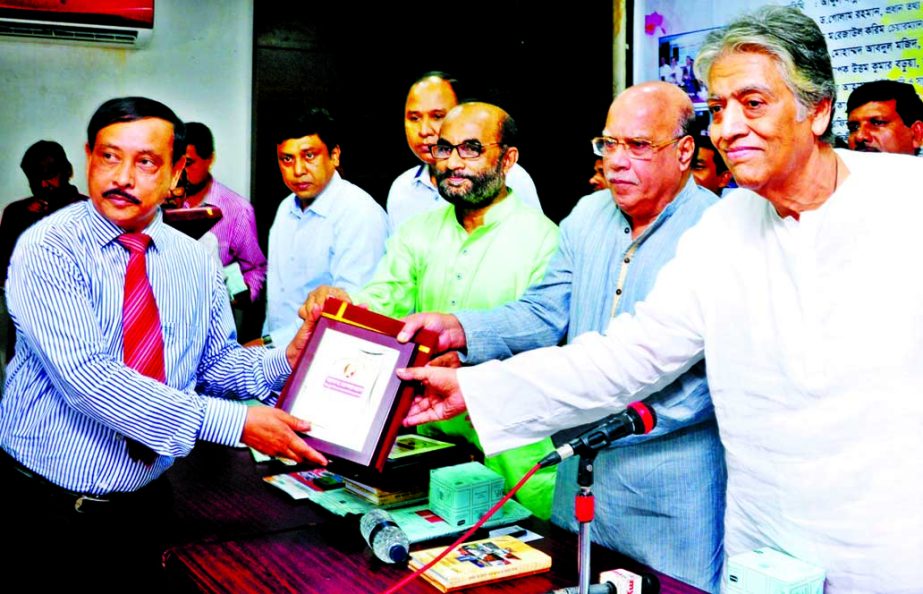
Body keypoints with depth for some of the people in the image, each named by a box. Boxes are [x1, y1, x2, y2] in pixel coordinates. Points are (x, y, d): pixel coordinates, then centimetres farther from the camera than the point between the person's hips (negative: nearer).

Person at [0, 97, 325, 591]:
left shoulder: (194, 262, 2)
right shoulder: (48, 249, -15)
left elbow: (216, 362, 7)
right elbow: (87, 378, -27)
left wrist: (285, 361, -14)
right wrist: (235, 423, -30)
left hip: (144, 507, 4)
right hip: (50, 509, -4)